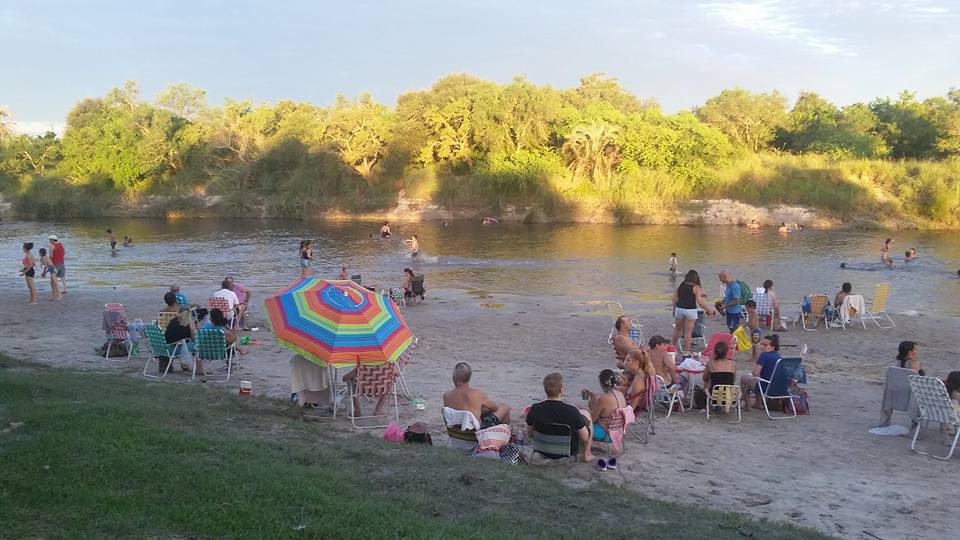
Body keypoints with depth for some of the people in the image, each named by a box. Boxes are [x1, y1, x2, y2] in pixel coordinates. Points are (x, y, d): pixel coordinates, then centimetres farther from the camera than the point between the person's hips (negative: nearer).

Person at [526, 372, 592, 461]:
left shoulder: (535, 409, -21)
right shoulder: (571, 411, -30)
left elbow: (529, 435, -4)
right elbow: (585, 438, -17)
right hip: (570, 451, -3)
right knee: (586, 413, 17)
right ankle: (586, 454, 25)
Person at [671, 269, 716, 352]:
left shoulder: (681, 285, 4)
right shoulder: (696, 288, -10)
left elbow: (674, 298, 7)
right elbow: (700, 302, -16)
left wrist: (674, 309, 19)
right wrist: (708, 309, -5)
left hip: (679, 309, 4)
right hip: (690, 310, -4)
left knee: (677, 329, 21)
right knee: (688, 332, 3)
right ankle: (686, 350, 6)